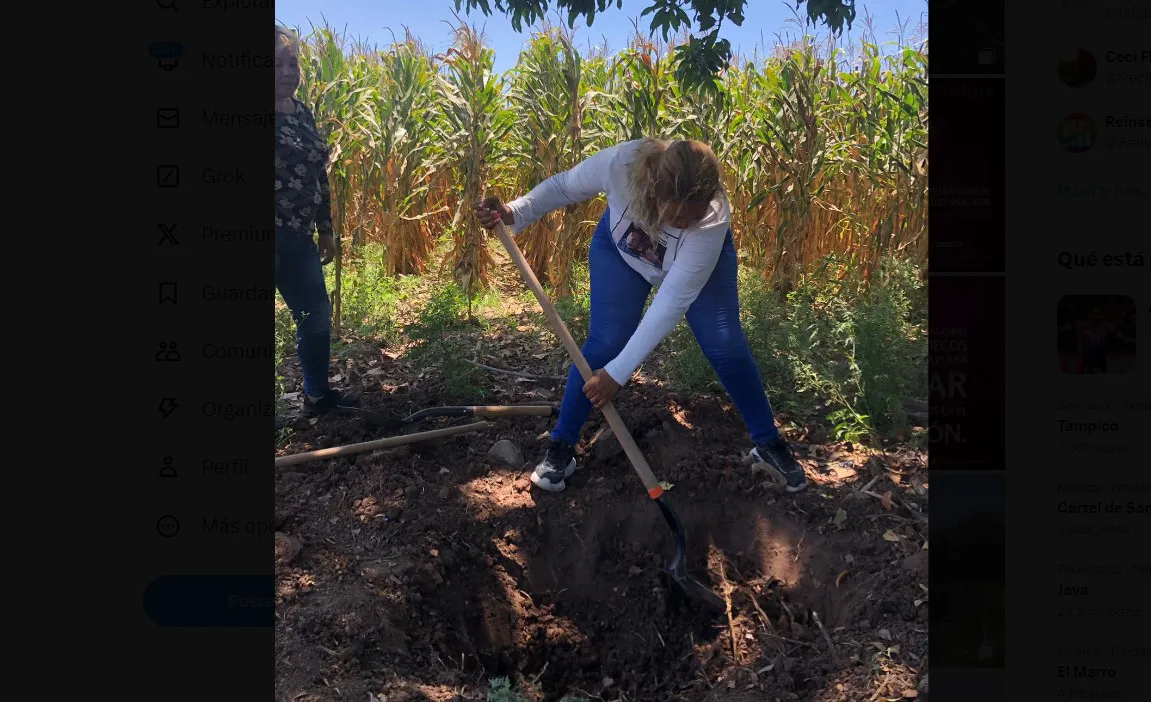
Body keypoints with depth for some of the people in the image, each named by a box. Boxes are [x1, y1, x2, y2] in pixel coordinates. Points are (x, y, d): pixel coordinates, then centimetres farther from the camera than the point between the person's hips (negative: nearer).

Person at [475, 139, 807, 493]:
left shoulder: (713, 220, -43)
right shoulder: (620, 163, -41)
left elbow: (673, 302, -39)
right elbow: (564, 186, -19)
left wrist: (618, 372, -37)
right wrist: (514, 214, -34)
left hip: (702, 260, -1)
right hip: (621, 249, 1)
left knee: (726, 347, -8)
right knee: (605, 343, -11)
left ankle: (769, 444, 14)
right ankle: (560, 446, 6)